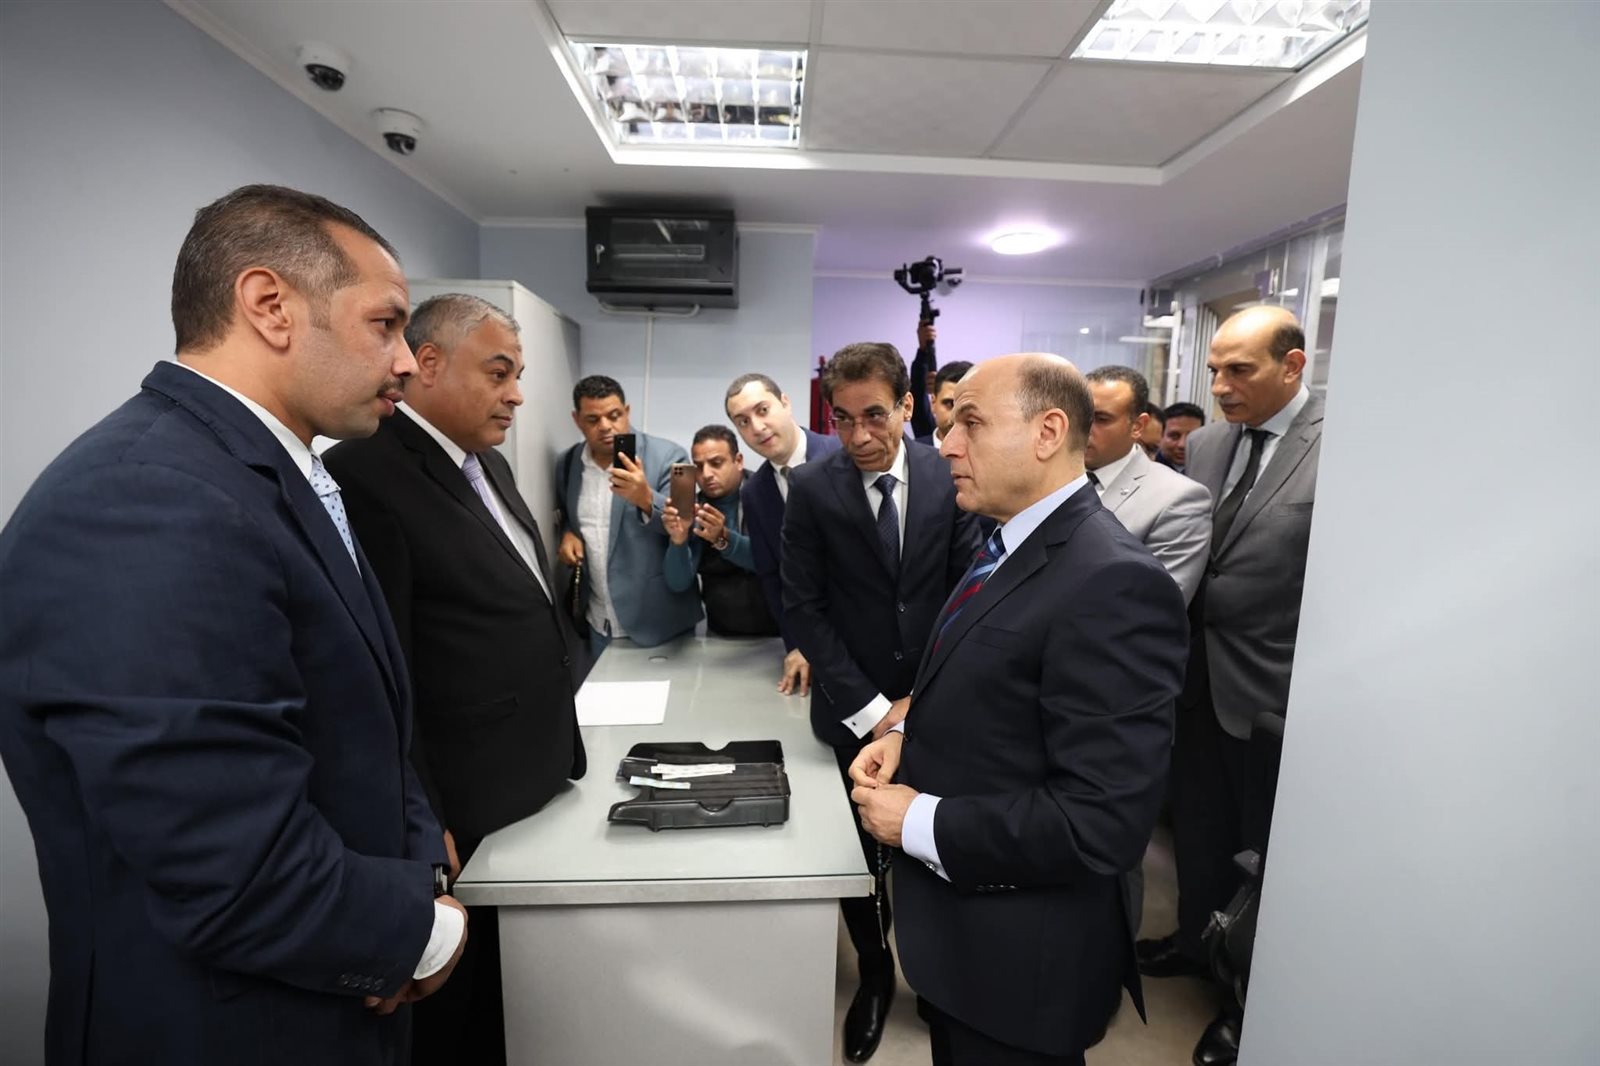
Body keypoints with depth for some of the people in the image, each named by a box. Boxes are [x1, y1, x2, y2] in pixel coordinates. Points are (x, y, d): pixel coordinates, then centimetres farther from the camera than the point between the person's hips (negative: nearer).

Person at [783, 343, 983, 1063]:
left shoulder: (948, 477, -4)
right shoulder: (811, 488, -8)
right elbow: (803, 607, -9)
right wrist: (870, 710, -12)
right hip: (852, 711, 0)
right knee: (859, 854, 13)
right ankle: (875, 975, 40)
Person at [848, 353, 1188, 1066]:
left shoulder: (1113, 583, -27)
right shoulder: (1009, 545, 4)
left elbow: (1103, 821, -28)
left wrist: (919, 821, -21)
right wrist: (910, 734, -2)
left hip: (1018, 954, -8)